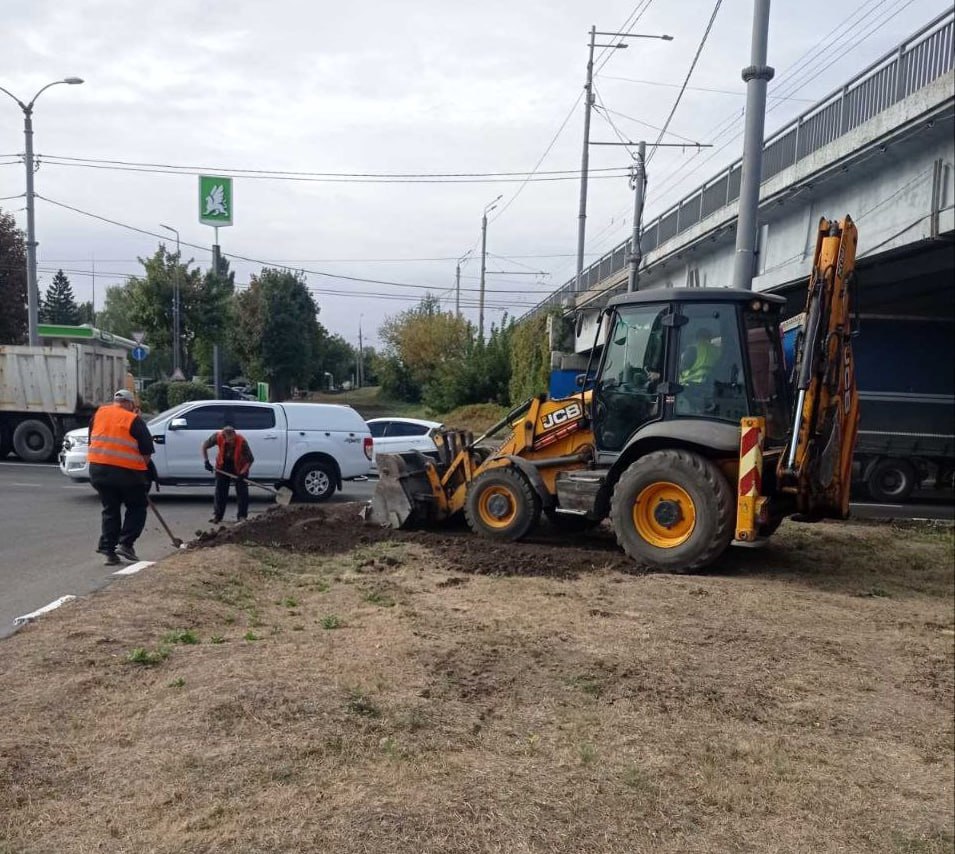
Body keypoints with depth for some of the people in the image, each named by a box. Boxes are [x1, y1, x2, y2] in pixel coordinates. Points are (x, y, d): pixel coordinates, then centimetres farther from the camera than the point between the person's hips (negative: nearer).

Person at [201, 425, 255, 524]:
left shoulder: (242, 441, -35)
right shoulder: (218, 437, -29)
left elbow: (250, 459, -26)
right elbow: (204, 446, -10)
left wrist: (242, 473, -32)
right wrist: (206, 461, -17)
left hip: (239, 467, -2)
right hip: (223, 465, 2)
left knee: (242, 492, -4)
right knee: (220, 490, 7)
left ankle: (242, 516, 5)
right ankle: (217, 515, 19)